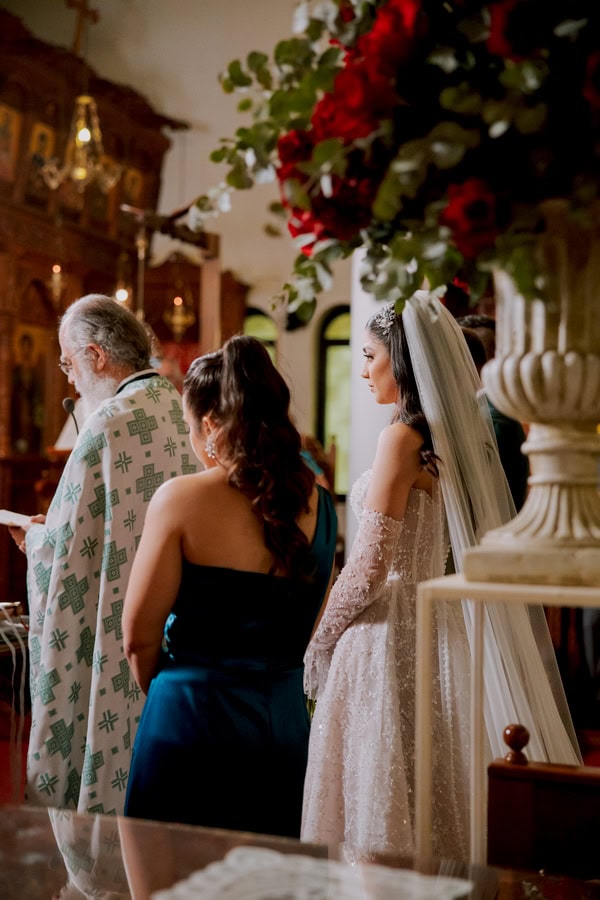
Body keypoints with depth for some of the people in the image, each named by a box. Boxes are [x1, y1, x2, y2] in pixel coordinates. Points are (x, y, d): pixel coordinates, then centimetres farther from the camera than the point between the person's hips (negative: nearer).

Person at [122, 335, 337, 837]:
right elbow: (308, 631, 7)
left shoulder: (183, 499, -14)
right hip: (286, 720, 5)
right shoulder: (317, 503, 0)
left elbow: (138, 635, -8)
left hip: (194, 720, -5)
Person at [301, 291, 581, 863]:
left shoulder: (402, 437, -16)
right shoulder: (454, 435, 8)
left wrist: (321, 641, -6)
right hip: (438, 620, 8)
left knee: (383, 797, 2)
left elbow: (371, 565, -19)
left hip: (390, 631, -8)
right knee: (429, 790, 16)